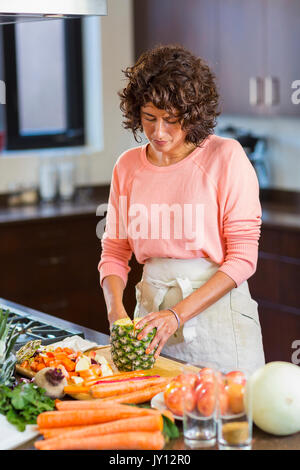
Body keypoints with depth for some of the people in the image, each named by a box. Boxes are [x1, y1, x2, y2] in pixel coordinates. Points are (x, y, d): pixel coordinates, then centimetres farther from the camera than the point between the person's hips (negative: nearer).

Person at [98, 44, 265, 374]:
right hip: (151, 307, 4)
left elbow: (242, 257, -11)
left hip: (217, 307, -4)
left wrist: (178, 315, -19)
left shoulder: (226, 157, -10)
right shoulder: (128, 165, 4)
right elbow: (114, 250, 9)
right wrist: (115, 309, -10)